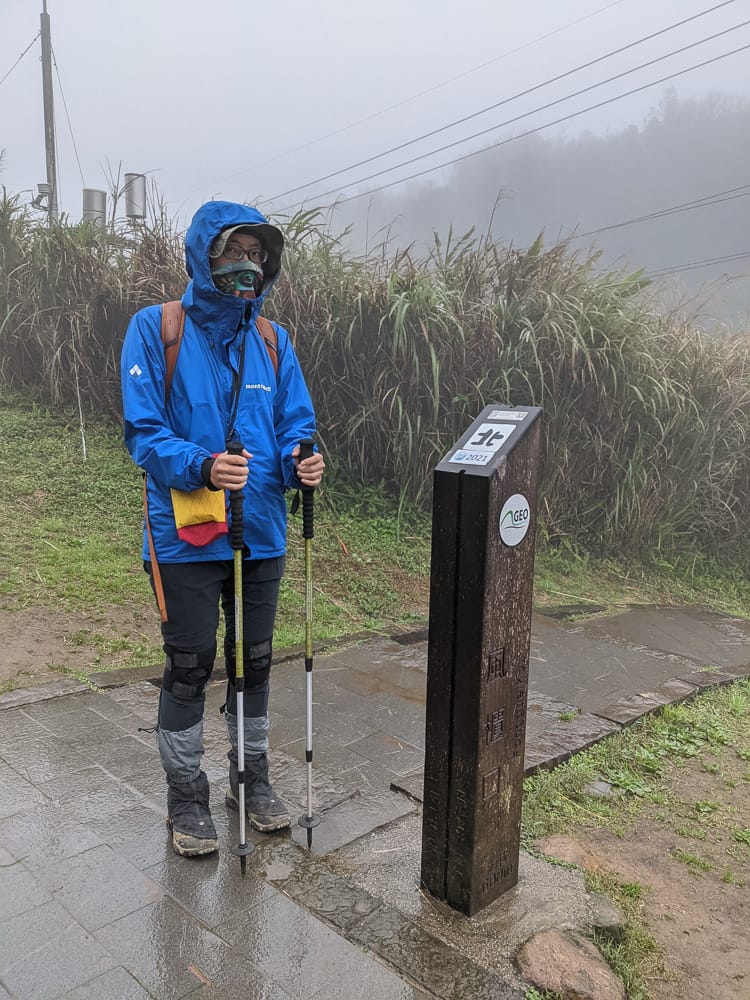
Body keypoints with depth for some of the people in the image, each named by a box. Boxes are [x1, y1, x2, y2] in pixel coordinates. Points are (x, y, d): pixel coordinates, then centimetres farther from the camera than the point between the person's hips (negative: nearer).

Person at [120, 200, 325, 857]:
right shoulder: (155, 329, -6)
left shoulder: (272, 340, 7)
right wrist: (201, 467, -28)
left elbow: (295, 426, 6)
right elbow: (144, 430, -10)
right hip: (186, 536, -4)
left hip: (261, 533, 4)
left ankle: (253, 775, 37)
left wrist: (299, 462, -16)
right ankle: (186, 795, 29)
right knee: (190, 668, 8)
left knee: (254, 661, 16)